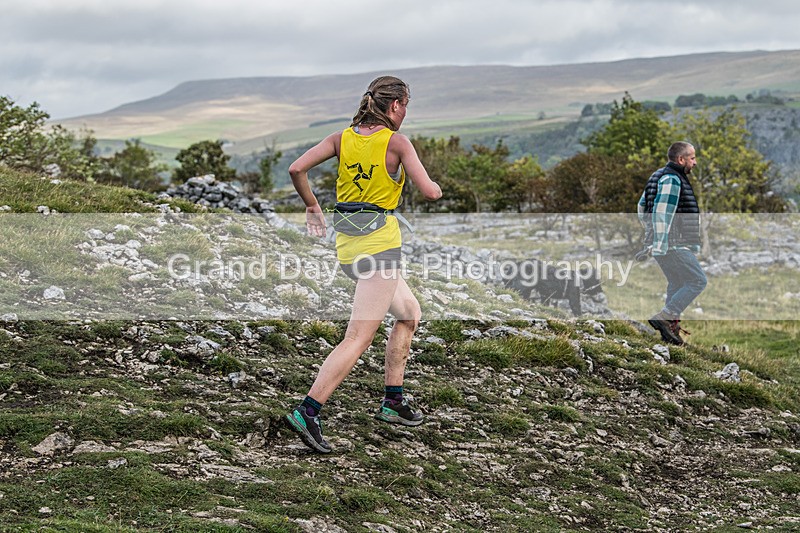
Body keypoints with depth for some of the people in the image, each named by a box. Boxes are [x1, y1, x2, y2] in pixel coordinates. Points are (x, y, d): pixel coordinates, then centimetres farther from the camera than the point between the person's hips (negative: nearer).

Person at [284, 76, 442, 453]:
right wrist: (436, 186, 11)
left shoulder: (342, 138, 5)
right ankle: (307, 412, -19)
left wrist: (312, 206, 10)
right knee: (359, 337, -9)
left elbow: (297, 169, -4)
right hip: (379, 243, -8)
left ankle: (393, 403, 26)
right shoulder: (396, 142, -9)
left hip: (347, 245, 8)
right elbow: (430, 192, -12)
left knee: (409, 313, 24)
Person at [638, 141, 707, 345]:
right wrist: (660, 243, -26)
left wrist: (652, 233, 29)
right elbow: (662, 212, -23)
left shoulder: (659, 176, 18)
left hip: (665, 244, 10)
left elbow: (642, 207, 25)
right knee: (697, 281, -8)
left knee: (677, 284, 16)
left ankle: (671, 328, 17)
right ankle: (664, 317, -13)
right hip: (673, 244, -10)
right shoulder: (672, 179, -14)